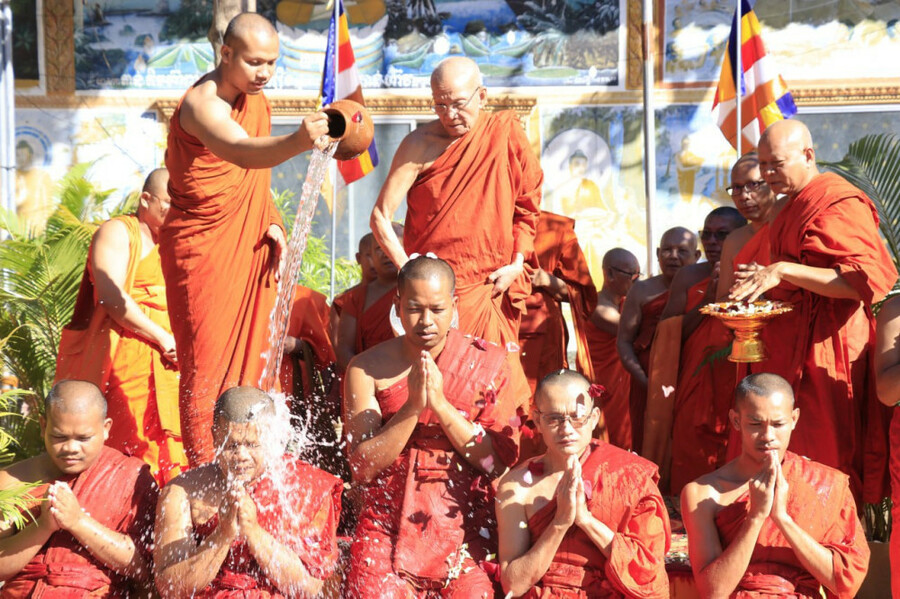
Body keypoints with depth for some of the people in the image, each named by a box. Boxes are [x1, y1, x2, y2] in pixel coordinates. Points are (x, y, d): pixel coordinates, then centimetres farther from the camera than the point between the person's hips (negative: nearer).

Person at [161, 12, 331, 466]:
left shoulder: (256, 101, 7)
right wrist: (298, 141, -60)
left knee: (252, 359, 11)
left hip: (250, 249, 8)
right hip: (204, 251, -8)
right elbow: (243, 153, -42)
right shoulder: (203, 104, -20)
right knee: (207, 367, -3)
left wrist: (272, 224, 4)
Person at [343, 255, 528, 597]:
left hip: (467, 530, 0)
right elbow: (362, 467, -6)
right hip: (388, 528, 0)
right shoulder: (367, 369, 0)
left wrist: (441, 405, -15)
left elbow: (500, 461, -5)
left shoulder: (489, 363, 1)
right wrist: (412, 407, -17)